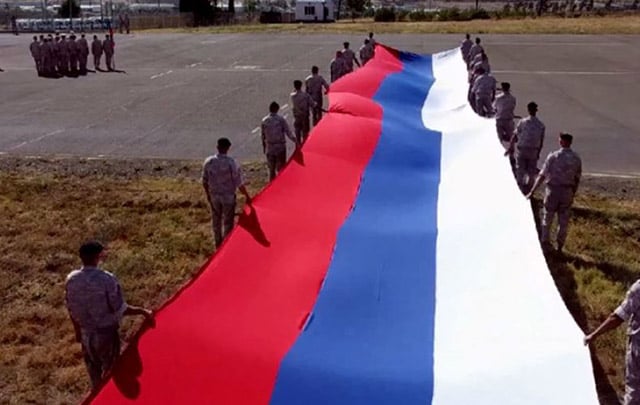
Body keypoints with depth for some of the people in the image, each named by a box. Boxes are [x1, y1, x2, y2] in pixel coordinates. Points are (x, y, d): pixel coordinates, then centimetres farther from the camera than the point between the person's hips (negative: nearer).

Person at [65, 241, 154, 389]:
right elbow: (120, 309, -21)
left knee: (93, 368, 25)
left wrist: (77, 330, 16)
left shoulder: (71, 279, -11)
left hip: (86, 332, 5)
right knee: (110, 369, 18)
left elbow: (71, 309, 2)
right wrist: (141, 311, -12)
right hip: (106, 332, -5)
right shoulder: (107, 279, -26)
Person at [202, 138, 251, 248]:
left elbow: (204, 181, 2)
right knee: (228, 222, 10)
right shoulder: (231, 163, -20)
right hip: (228, 197, -4)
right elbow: (239, 183, -15)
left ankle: (218, 245, 32)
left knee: (216, 221, 19)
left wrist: (208, 194, 17)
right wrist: (247, 196, -2)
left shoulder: (208, 161, -8)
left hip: (214, 197, 4)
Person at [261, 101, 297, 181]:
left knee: (271, 169, 13)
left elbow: (263, 135, 4)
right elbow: (288, 133, -12)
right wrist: (296, 141, -5)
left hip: (269, 148, 3)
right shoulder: (281, 120, -12)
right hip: (280, 147, -2)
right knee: (281, 169, 7)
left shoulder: (264, 121, -3)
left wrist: (264, 147, 14)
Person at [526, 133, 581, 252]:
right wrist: (572, 195, 16)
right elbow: (577, 180, 5)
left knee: (547, 218, 13)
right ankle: (560, 246, 21)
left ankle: (544, 242, 22)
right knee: (563, 221, 13)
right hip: (567, 192, 3)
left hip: (553, 190, -3)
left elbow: (542, 176, -13)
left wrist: (532, 191, -9)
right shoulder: (576, 159, -2)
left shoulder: (553, 156, -12)